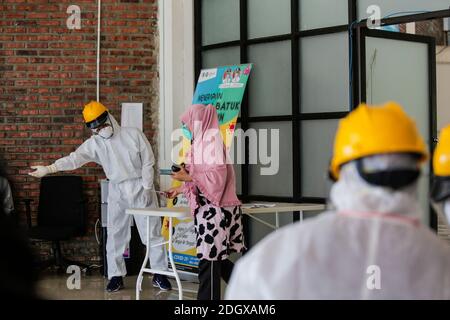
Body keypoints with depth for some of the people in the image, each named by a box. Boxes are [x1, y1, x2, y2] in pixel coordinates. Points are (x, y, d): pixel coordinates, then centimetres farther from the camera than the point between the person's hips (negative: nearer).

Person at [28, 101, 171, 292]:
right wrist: (49, 168, -31)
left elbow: (148, 162, -6)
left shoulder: (133, 135, -8)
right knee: (115, 235, 3)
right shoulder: (95, 143, -4)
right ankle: (116, 276, 14)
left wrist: (147, 188, -11)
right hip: (117, 191, 2)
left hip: (141, 188, -2)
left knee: (152, 232, 2)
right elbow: (75, 158, -17)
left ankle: (159, 274, 11)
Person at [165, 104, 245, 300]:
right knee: (217, 259, 12)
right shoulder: (202, 141, 16)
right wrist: (180, 190, 22)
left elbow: (217, 175, -19)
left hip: (215, 210, -9)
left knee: (209, 261, -5)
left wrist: (188, 177, -15)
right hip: (209, 209, 9)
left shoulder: (212, 139, -12)